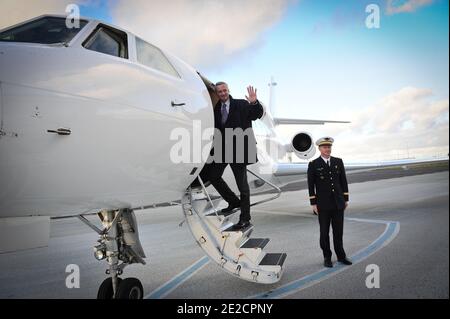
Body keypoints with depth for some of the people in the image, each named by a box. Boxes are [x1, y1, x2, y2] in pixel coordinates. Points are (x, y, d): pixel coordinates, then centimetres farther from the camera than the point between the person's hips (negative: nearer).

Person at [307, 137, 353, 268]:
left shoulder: (338, 161, 5)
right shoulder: (313, 165, -5)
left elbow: (343, 181, 8)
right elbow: (311, 185, -4)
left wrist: (346, 199, 6)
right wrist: (313, 203, -7)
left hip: (338, 203, 3)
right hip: (323, 204, -3)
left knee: (338, 231, 10)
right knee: (324, 232, 6)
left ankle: (341, 256, 24)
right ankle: (327, 257, 20)